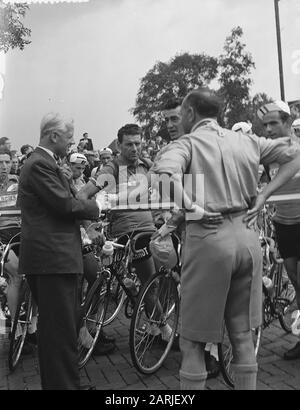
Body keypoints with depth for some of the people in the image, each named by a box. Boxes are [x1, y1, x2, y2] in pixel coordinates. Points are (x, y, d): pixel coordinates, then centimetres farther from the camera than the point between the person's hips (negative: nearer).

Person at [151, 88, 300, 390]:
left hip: (209, 237, -5)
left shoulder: (188, 143, -5)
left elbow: (162, 173, -26)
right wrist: (262, 195, 6)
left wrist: (190, 207, -16)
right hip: (247, 236, 5)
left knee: (192, 341, 8)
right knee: (243, 334, 19)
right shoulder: (247, 141, 10)